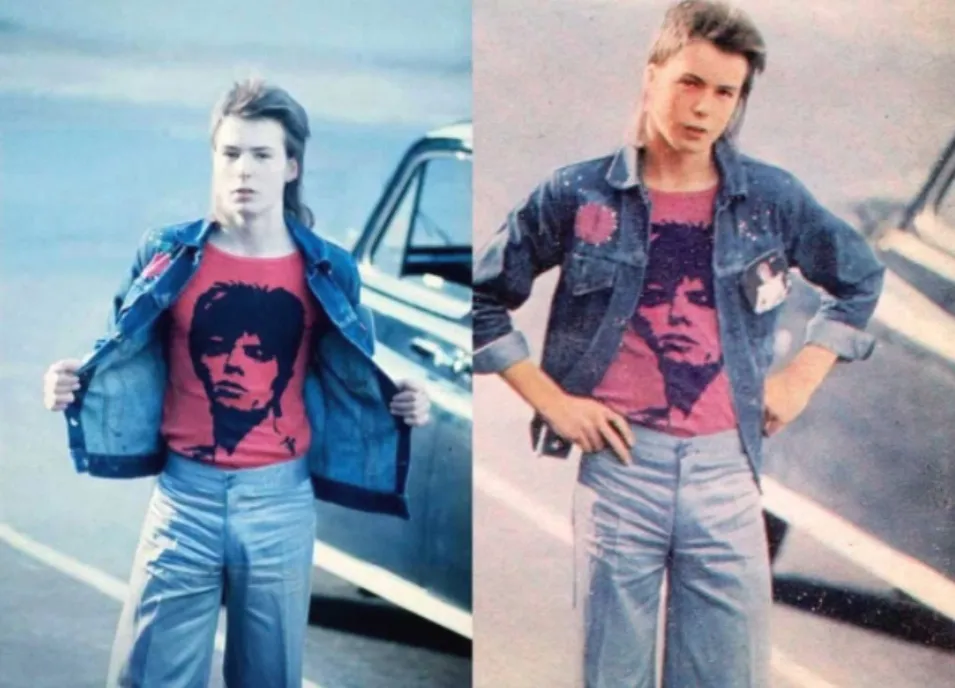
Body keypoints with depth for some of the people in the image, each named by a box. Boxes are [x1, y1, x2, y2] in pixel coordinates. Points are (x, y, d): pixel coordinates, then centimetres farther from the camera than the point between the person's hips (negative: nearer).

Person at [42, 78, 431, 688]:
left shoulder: (326, 269, 2)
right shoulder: (167, 254, -1)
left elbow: (352, 380, 12)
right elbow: (126, 360, 8)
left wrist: (401, 402, -6)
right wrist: (76, 383, -11)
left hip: (281, 500, 1)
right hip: (185, 496, 0)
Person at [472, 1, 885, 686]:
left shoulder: (772, 198, 4)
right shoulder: (577, 195, -1)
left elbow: (860, 278, 20)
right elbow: (482, 297, 6)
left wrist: (804, 375, 10)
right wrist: (550, 399, 0)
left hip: (726, 467, 2)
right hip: (620, 462, -1)